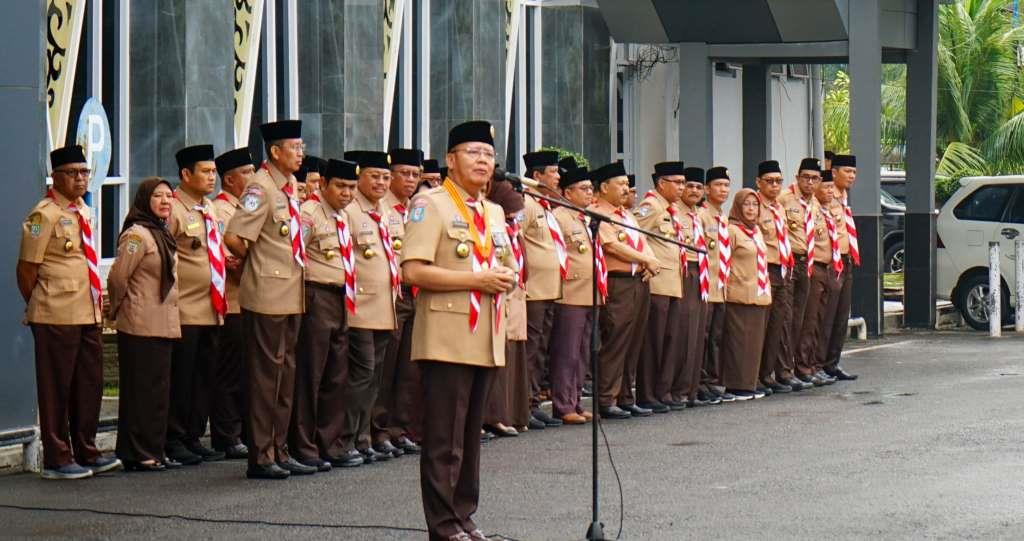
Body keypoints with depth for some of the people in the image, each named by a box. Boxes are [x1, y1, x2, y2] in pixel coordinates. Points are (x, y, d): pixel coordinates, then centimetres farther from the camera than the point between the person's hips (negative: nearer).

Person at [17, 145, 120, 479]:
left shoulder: (85, 212, 13)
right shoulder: (45, 215, -12)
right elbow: (26, 267, -10)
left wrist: (97, 298, 15)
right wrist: (36, 308, -1)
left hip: (88, 313, 8)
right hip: (57, 317, -8)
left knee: (90, 383, 13)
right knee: (56, 388, -1)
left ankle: (86, 454, 23)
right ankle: (57, 461, 6)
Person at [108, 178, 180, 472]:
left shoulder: (162, 234, 16)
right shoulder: (137, 234, -14)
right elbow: (118, 277, -15)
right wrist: (120, 309, -1)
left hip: (162, 325, 9)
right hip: (141, 326, -9)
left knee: (159, 390, 11)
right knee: (140, 389, -5)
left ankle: (154, 451, 17)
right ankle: (137, 455, -1)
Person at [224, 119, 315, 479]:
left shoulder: (289, 186, 13)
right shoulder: (261, 187, -14)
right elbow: (233, 238, -21)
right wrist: (256, 261, -5)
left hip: (291, 296, 9)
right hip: (268, 296, -9)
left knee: (285, 374, 13)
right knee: (265, 374, -4)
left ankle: (279, 451, 20)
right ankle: (260, 458, 1)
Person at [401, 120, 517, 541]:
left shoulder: (495, 213, 17)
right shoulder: (430, 205, -7)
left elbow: (507, 265, 28)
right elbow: (414, 271, -16)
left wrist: (506, 277, 2)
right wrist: (477, 279, -18)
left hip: (485, 340, 8)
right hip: (446, 340, -8)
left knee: (471, 435, 12)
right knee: (444, 439, -5)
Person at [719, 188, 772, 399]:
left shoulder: (756, 230, 15)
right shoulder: (731, 230, -9)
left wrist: (765, 290, 18)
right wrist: (725, 290, -13)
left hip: (759, 295, 8)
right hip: (739, 295, -8)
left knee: (755, 340, 9)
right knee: (738, 340, -4)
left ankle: (749, 383, 15)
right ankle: (735, 385, 0)